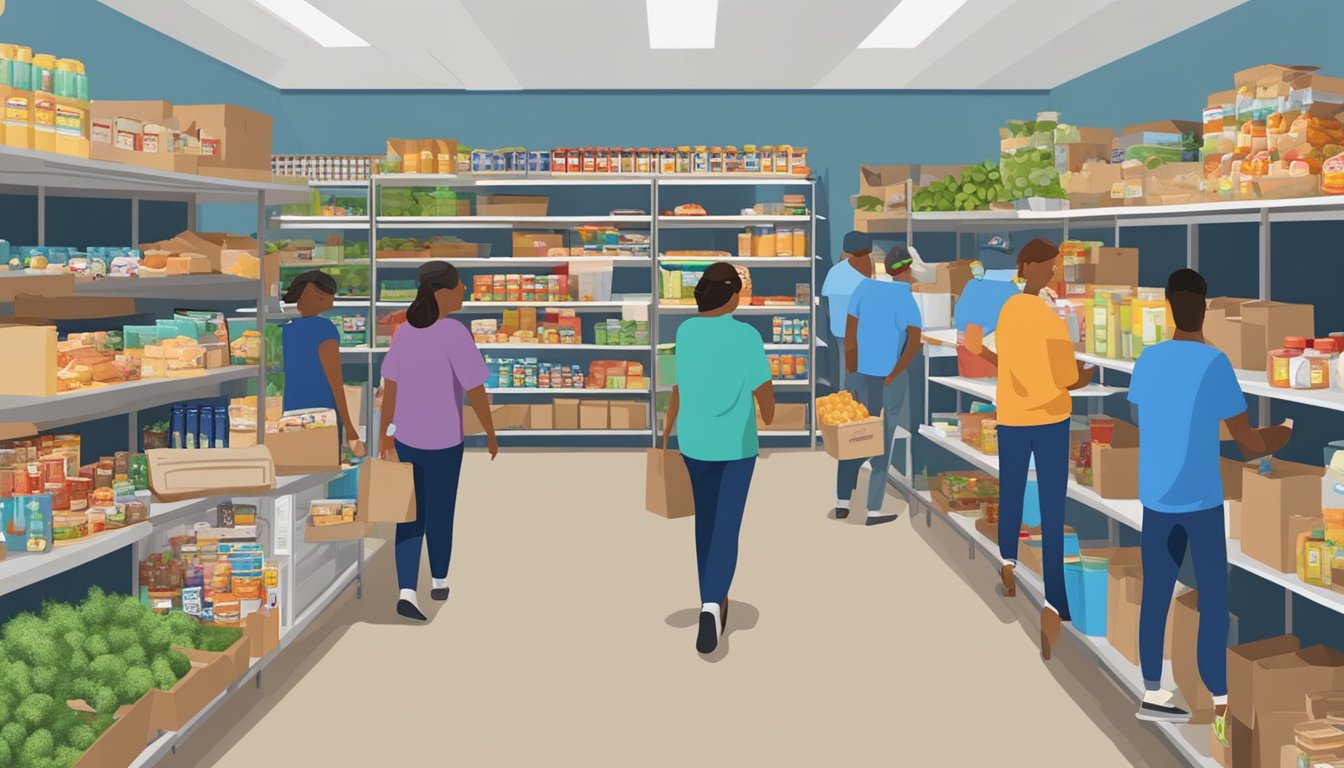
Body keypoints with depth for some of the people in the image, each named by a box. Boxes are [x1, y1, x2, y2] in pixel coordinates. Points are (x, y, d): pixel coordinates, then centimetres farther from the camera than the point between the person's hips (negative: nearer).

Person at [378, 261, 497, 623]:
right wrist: (491, 435, -5)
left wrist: (386, 433, 17)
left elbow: (390, 385, 7)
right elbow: (475, 391, -18)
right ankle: (439, 581, 34)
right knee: (440, 512, 15)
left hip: (406, 436, 5)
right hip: (442, 440, -5)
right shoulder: (454, 333, -21)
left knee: (411, 515, 10)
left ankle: (406, 592, -1)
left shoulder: (404, 331, 0)